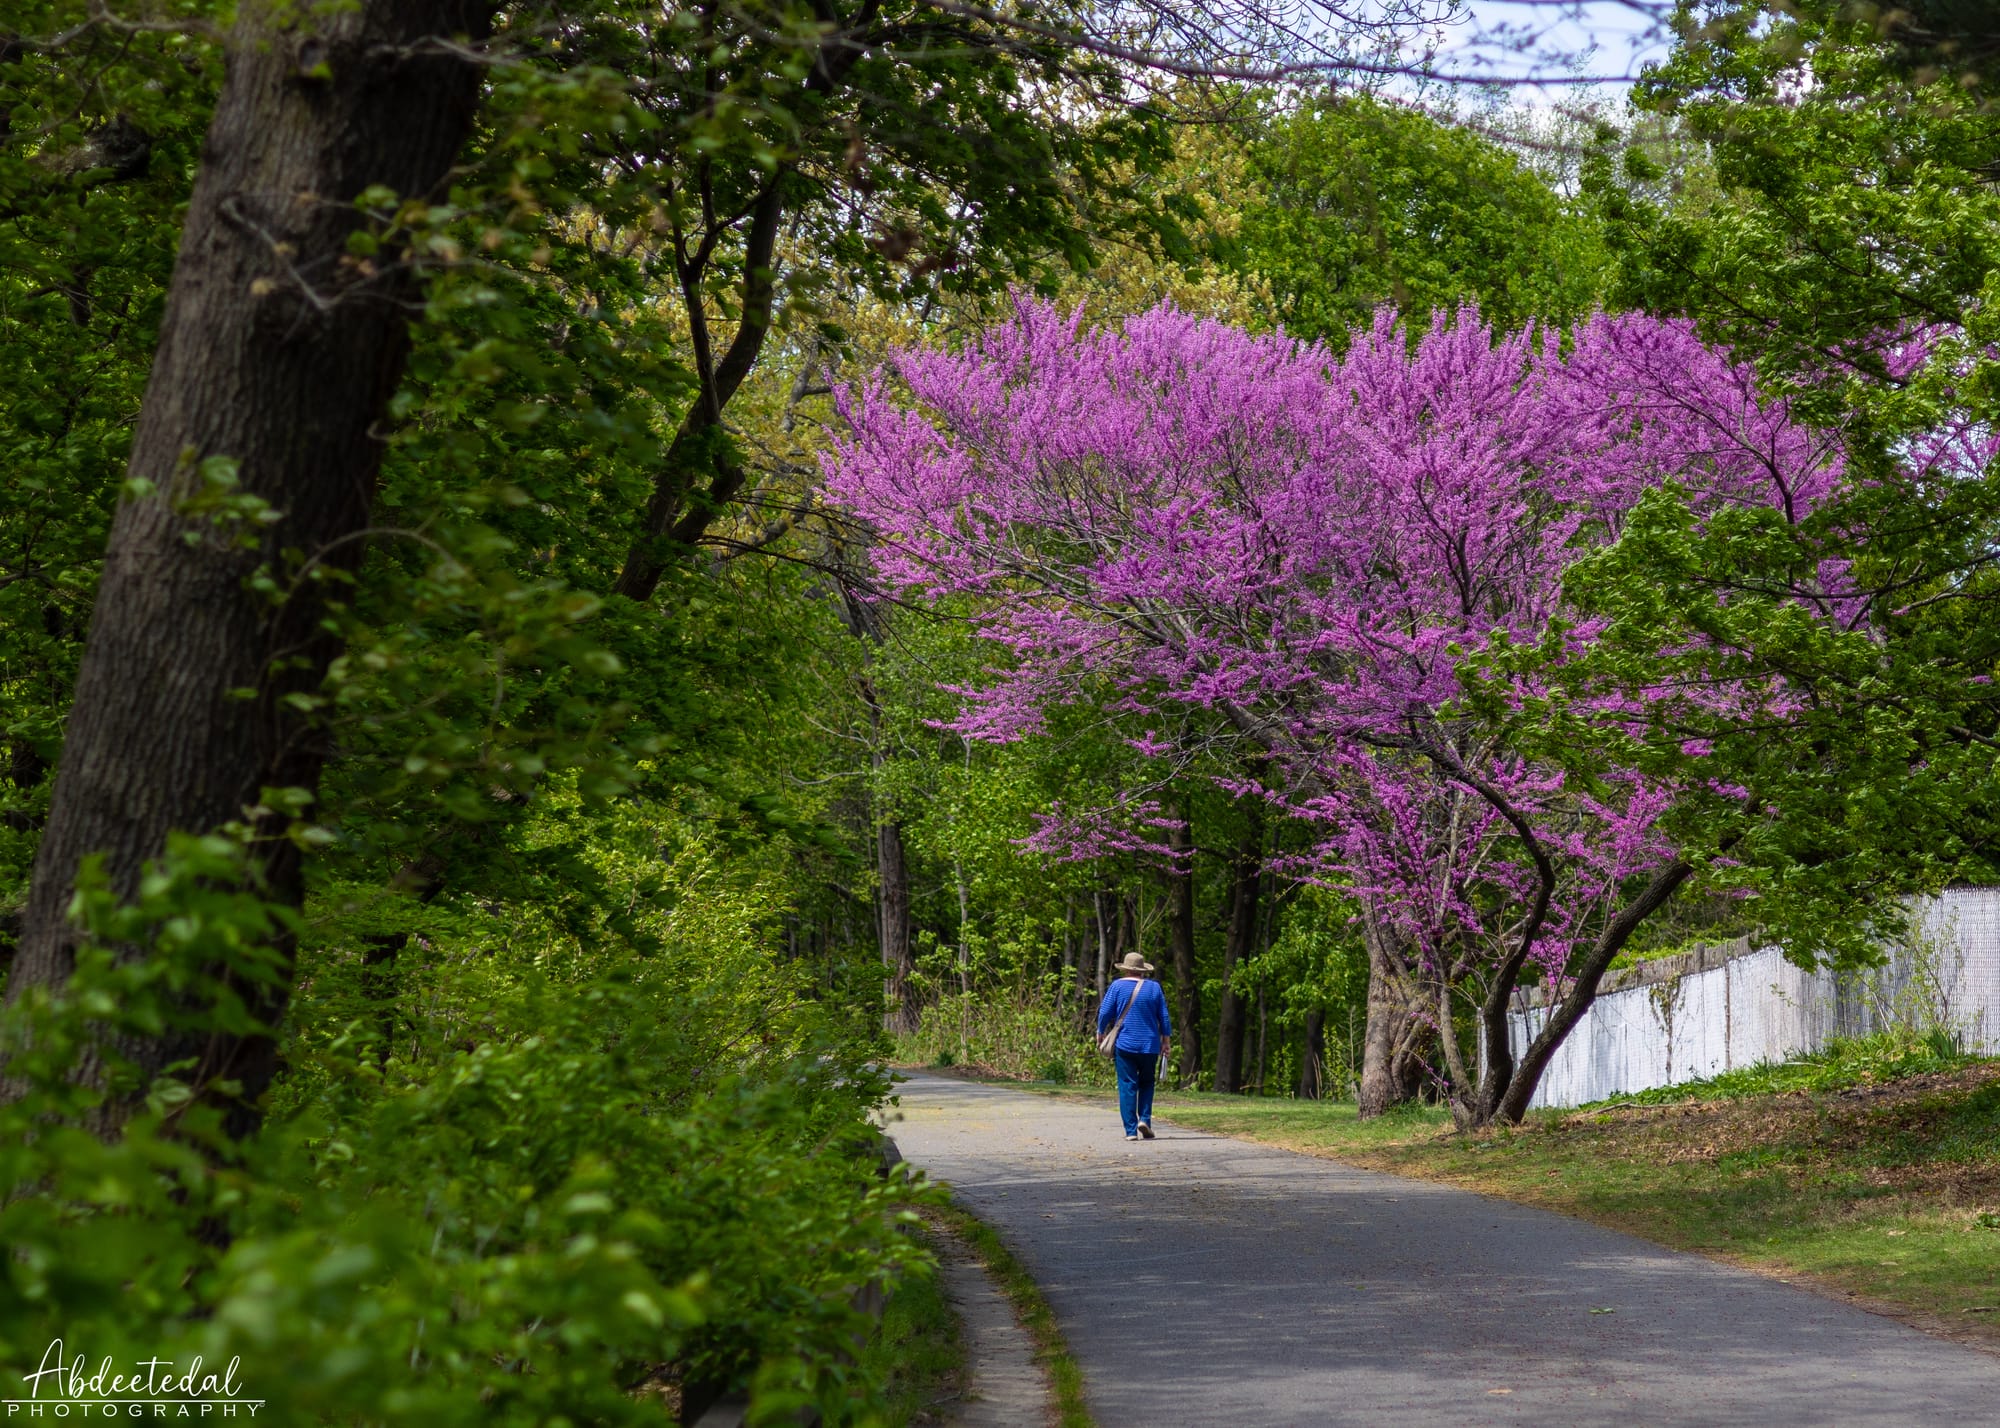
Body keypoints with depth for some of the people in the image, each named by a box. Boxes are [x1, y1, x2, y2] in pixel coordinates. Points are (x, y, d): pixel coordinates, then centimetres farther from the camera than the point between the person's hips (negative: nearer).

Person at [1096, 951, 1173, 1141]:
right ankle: (1144, 1119, -3)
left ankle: (1131, 1130, -5)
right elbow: (1164, 1017, 4)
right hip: (1149, 1046, 2)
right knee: (1146, 1083, 17)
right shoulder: (1154, 988, 3)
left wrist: (1100, 1032, 13)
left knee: (1127, 1086, 0)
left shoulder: (1117, 986, -3)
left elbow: (1105, 1012, -3)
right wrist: (1166, 1040, 12)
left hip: (1124, 1045, -2)